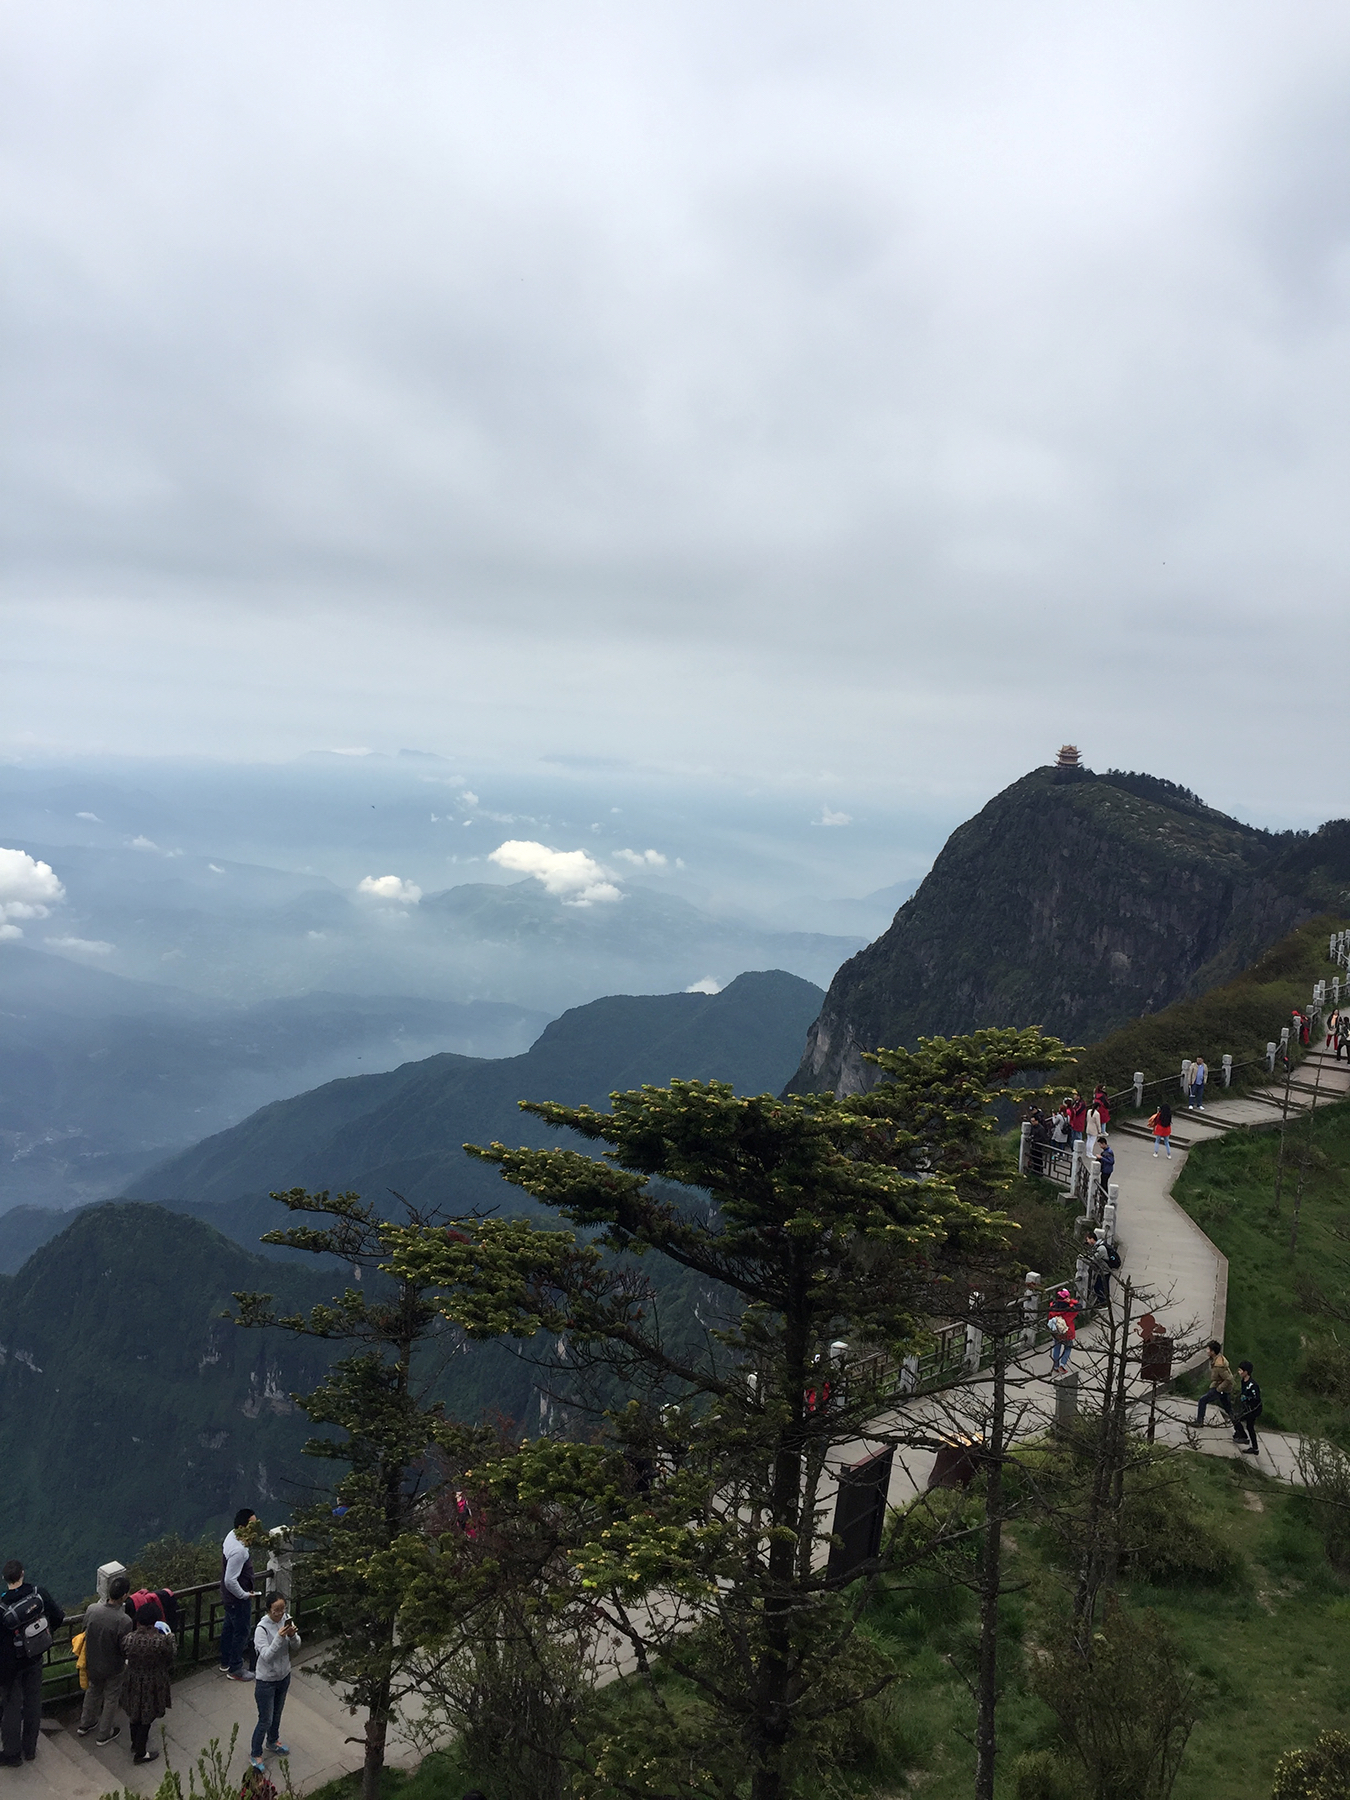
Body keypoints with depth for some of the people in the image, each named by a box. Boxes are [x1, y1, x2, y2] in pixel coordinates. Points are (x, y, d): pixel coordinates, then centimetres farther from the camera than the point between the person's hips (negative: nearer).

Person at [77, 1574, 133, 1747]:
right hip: (112, 1667, -4)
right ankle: (104, 1734, 38)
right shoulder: (124, 1621, -36)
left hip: (93, 1663, 4)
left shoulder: (92, 1610, -23)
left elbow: (86, 1634, -4)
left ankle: (84, 1725, 50)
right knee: (111, 1698, 21)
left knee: (92, 1691, 31)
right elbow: (126, 1650, -22)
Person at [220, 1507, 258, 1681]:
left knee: (229, 1627, 24)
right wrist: (245, 1595, -20)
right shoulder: (238, 1551, -36)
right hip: (238, 1599, -9)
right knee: (241, 1632, 9)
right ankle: (235, 1669, 24)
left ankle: (225, 1663, 41)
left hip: (229, 1596, 9)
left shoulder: (232, 1534, -7)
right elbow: (230, 1581, -32)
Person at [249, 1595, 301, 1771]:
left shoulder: (286, 1619, -11)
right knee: (265, 1720, 8)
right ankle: (256, 1755, 30)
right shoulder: (262, 1628, -28)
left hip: (284, 1675, 5)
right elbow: (266, 1656, -32)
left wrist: (293, 1636, -27)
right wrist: (279, 1637, -44)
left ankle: (273, 1741, 50)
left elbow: (296, 1647, -5)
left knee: (277, 1713, 26)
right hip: (266, 1680, -5)